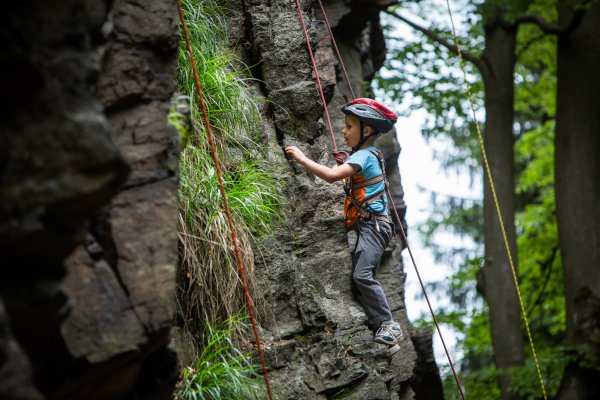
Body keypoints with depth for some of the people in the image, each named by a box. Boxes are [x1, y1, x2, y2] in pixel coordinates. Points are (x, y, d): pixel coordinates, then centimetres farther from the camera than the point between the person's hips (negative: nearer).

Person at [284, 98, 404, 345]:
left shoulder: (363, 156, -11)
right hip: (368, 225, 11)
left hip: (373, 225, -11)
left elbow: (331, 176, -25)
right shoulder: (370, 154, 20)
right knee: (361, 276, 9)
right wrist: (345, 165, 23)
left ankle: (388, 325, -21)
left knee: (362, 274, -22)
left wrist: (302, 159, -17)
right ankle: (378, 325, 11)